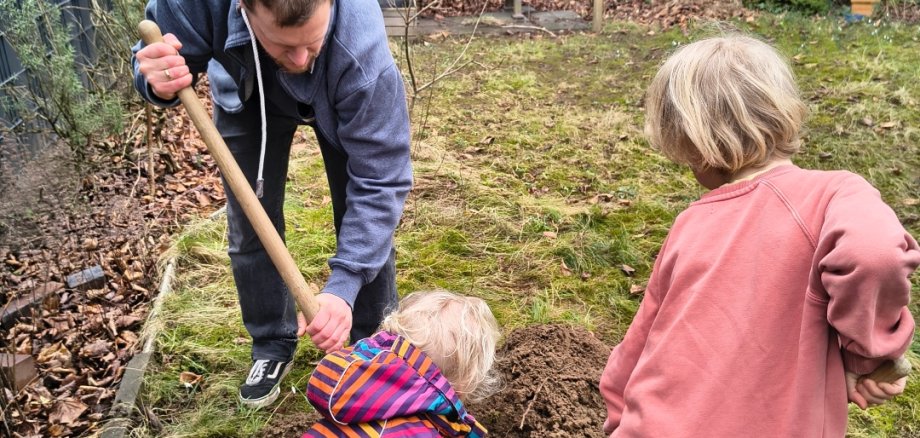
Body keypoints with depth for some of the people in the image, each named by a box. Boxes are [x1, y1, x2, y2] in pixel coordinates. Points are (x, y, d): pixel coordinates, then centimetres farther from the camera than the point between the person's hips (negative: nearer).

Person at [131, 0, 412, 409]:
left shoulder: (363, 53, -44)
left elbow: (380, 182, -38)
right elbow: (161, 52, -18)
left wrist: (343, 286, -45)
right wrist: (159, 81, -44)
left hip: (340, 93, -1)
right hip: (248, 90, 2)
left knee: (362, 218, -6)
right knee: (250, 226, -1)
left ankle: (374, 338, 19)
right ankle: (272, 344, 22)